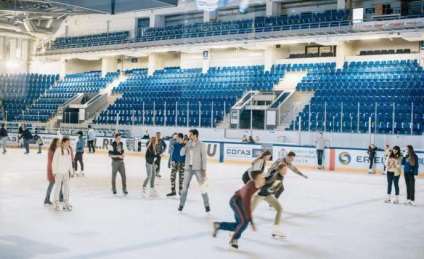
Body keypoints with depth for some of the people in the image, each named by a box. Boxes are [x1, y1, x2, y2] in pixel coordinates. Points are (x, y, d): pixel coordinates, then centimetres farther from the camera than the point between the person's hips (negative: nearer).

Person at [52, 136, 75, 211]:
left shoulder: (68, 150, 3)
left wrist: (72, 171, 14)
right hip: (59, 172, -6)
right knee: (58, 188, 4)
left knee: (67, 187, 9)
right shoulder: (58, 150, -15)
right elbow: (54, 161, -11)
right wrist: (54, 172, -13)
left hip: (66, 172, 6)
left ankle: (66, 203, 19)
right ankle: (56, 202, 18)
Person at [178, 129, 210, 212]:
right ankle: (181, 204, 19)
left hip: (198, 169, -4)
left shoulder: (201, 145, -8)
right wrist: (184, 145, -14)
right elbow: (181, 153, 2)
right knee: (185, 186, 9)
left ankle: (207, 205, 8)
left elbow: (204, 158, -8)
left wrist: (204, 170, -11)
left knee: (202, 186, 0)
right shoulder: (188, 143, 4)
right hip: (188, 168, 4)